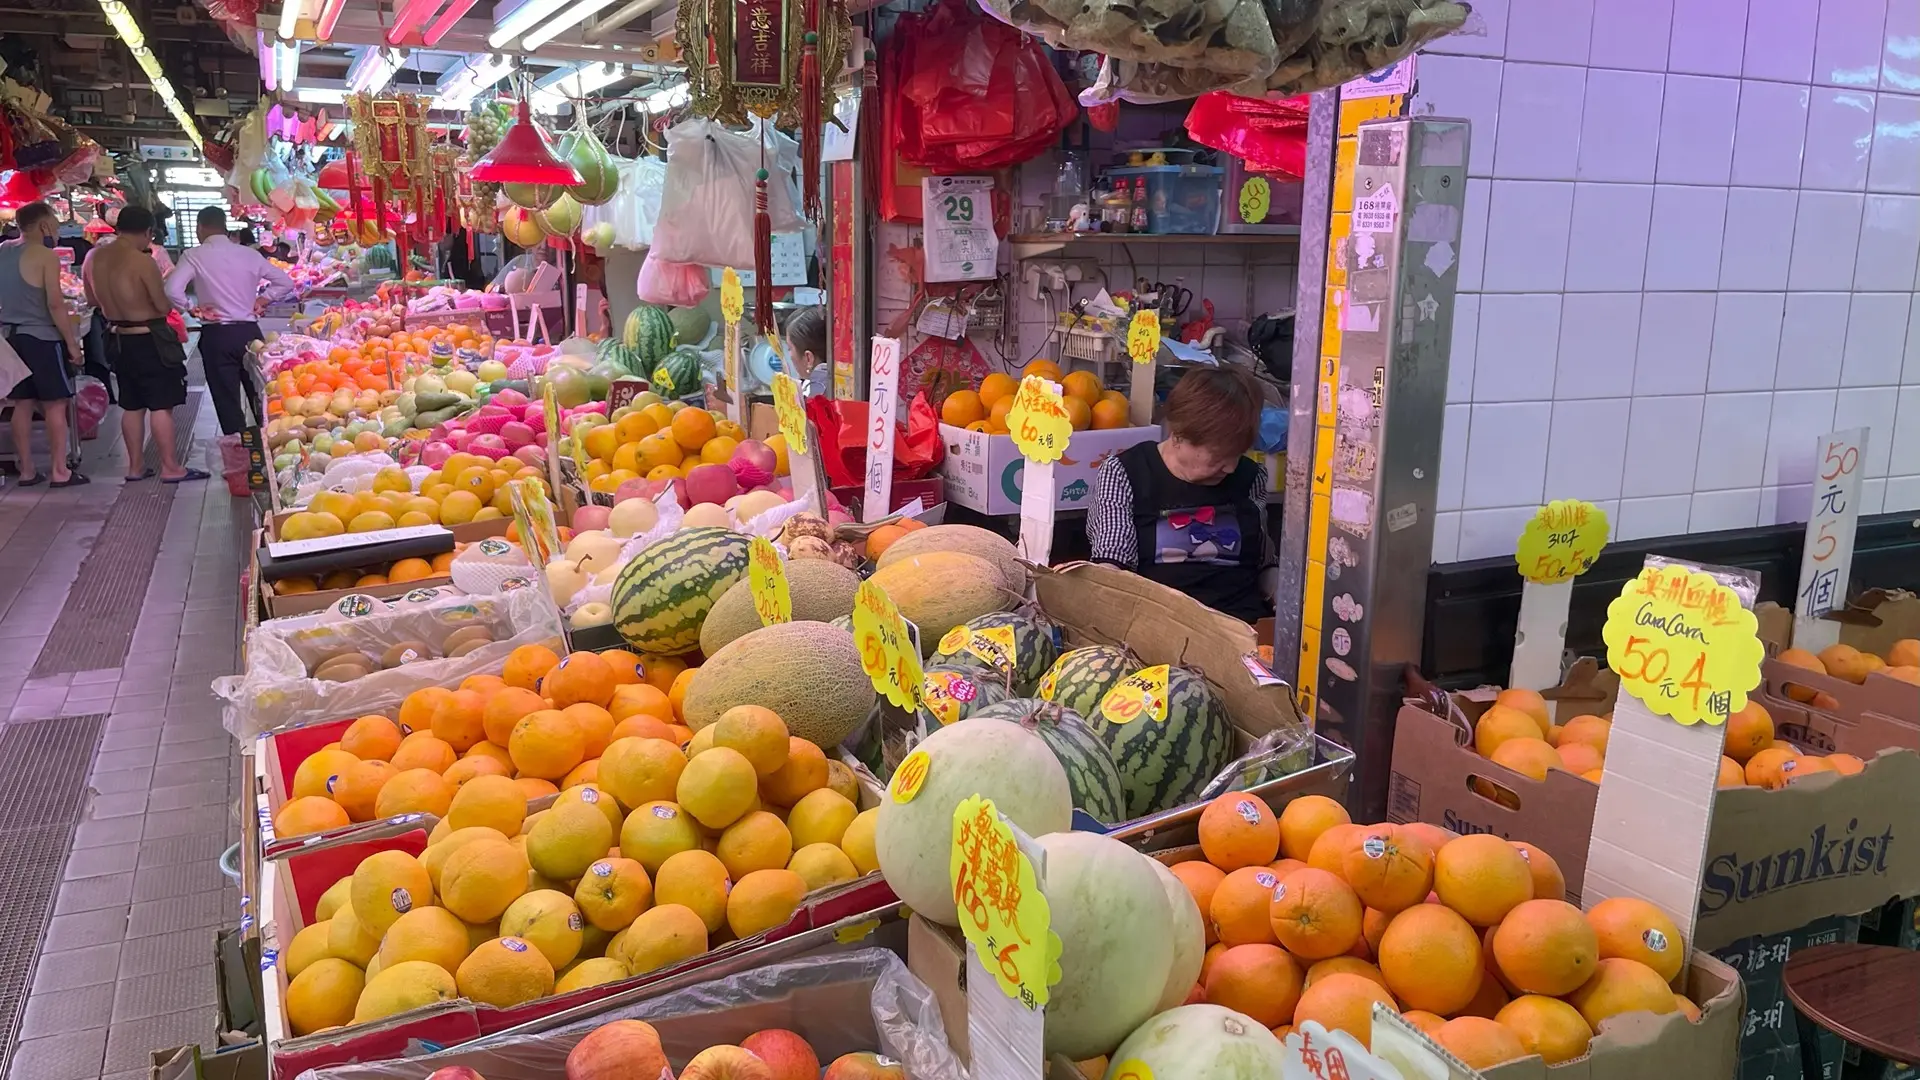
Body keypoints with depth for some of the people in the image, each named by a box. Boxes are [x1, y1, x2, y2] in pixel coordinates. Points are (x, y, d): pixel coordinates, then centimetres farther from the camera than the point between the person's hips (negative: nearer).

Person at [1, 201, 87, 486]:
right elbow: (55, 304, -17)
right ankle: (60, 471, -2)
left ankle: (26, 470, 13)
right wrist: (72, 342, -12)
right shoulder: (45, 255, -12)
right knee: (55, 404, -2)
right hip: (42, 337, -7)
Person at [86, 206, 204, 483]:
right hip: (149, 339, -7)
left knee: (131, 405, 15)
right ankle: (170, 468, 3)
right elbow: (164, 306, -16)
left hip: (118, 339, 7)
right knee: (161, 405, 0)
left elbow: (94, 299, 13)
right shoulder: (143, 261, -20)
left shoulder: (94, 258, 2)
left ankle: (135, 466, 21)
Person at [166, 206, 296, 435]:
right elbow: (285, 282, 9)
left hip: (216, 335, -3)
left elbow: (172, 291, -18)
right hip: (249, 331, 3)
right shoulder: (249, 254, 4)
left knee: (228, 403, 2)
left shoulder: (194, 256, -5)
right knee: (261, 399, 11)